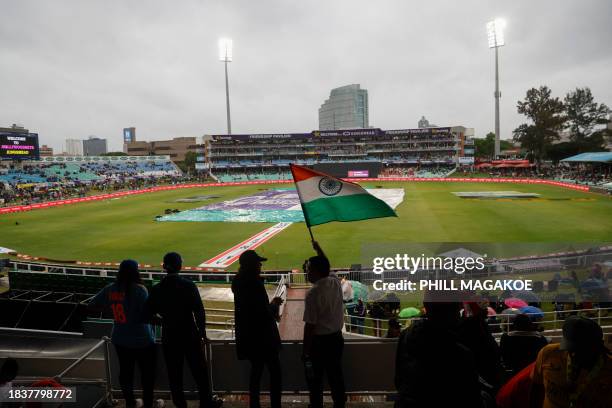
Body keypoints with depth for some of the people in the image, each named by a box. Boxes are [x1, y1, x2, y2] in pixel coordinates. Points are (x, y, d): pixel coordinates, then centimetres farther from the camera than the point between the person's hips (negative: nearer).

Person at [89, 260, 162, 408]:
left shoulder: (110, 289, -4)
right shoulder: (139, 289, -22)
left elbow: (92, 305, 7)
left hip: (120, 340, 6)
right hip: (142, 340, -5)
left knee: (125, 371, 19)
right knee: (147, 372, 13)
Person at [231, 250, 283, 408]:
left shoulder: (240, 283, 4)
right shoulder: (255, 284, -22)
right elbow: (266, 314, -21)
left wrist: (270, 304, 11)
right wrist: (274, 305, -3)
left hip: (248, 335, 8)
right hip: (262, 336, -8)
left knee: (256, 370, 19)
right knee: (275, 372, 6)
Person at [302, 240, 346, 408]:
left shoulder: (313, 293, -21)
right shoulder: (335, 282, -2)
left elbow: (310, 325, -19)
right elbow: (326, 267, 22)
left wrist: (305, 350, -10)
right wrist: (318, 249, 32)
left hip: (319, 341, -7)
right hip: (336, 338, 7)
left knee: (315, 380, 10)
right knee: (336, 376, 17)